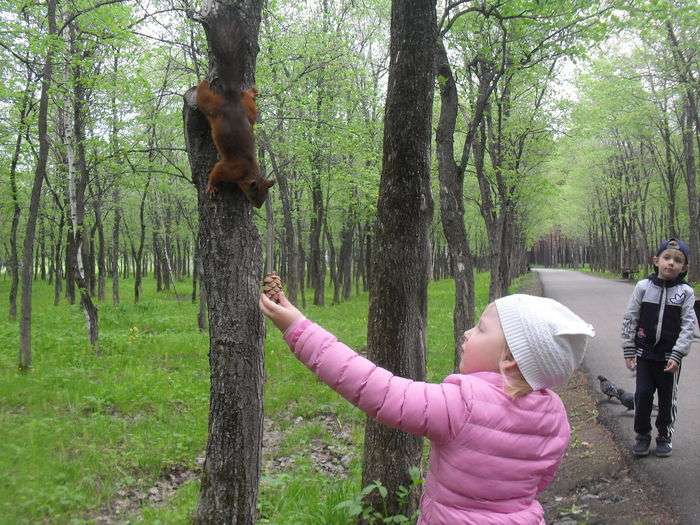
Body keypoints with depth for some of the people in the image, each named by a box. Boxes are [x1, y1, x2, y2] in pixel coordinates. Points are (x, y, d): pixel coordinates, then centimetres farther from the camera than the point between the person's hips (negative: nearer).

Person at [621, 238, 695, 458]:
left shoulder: (686, 292, -5)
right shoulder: (643, 287, -4)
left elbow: (688, 326, -6)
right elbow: (630, 319, 1)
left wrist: (677, 355, -13)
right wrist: (629, 351, -1)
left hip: (670, 357, 0)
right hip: (644, 354, 1)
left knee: (667, 398, 11)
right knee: (643, 394, 3)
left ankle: (664, 436, 29)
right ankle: (642, 435, 22)